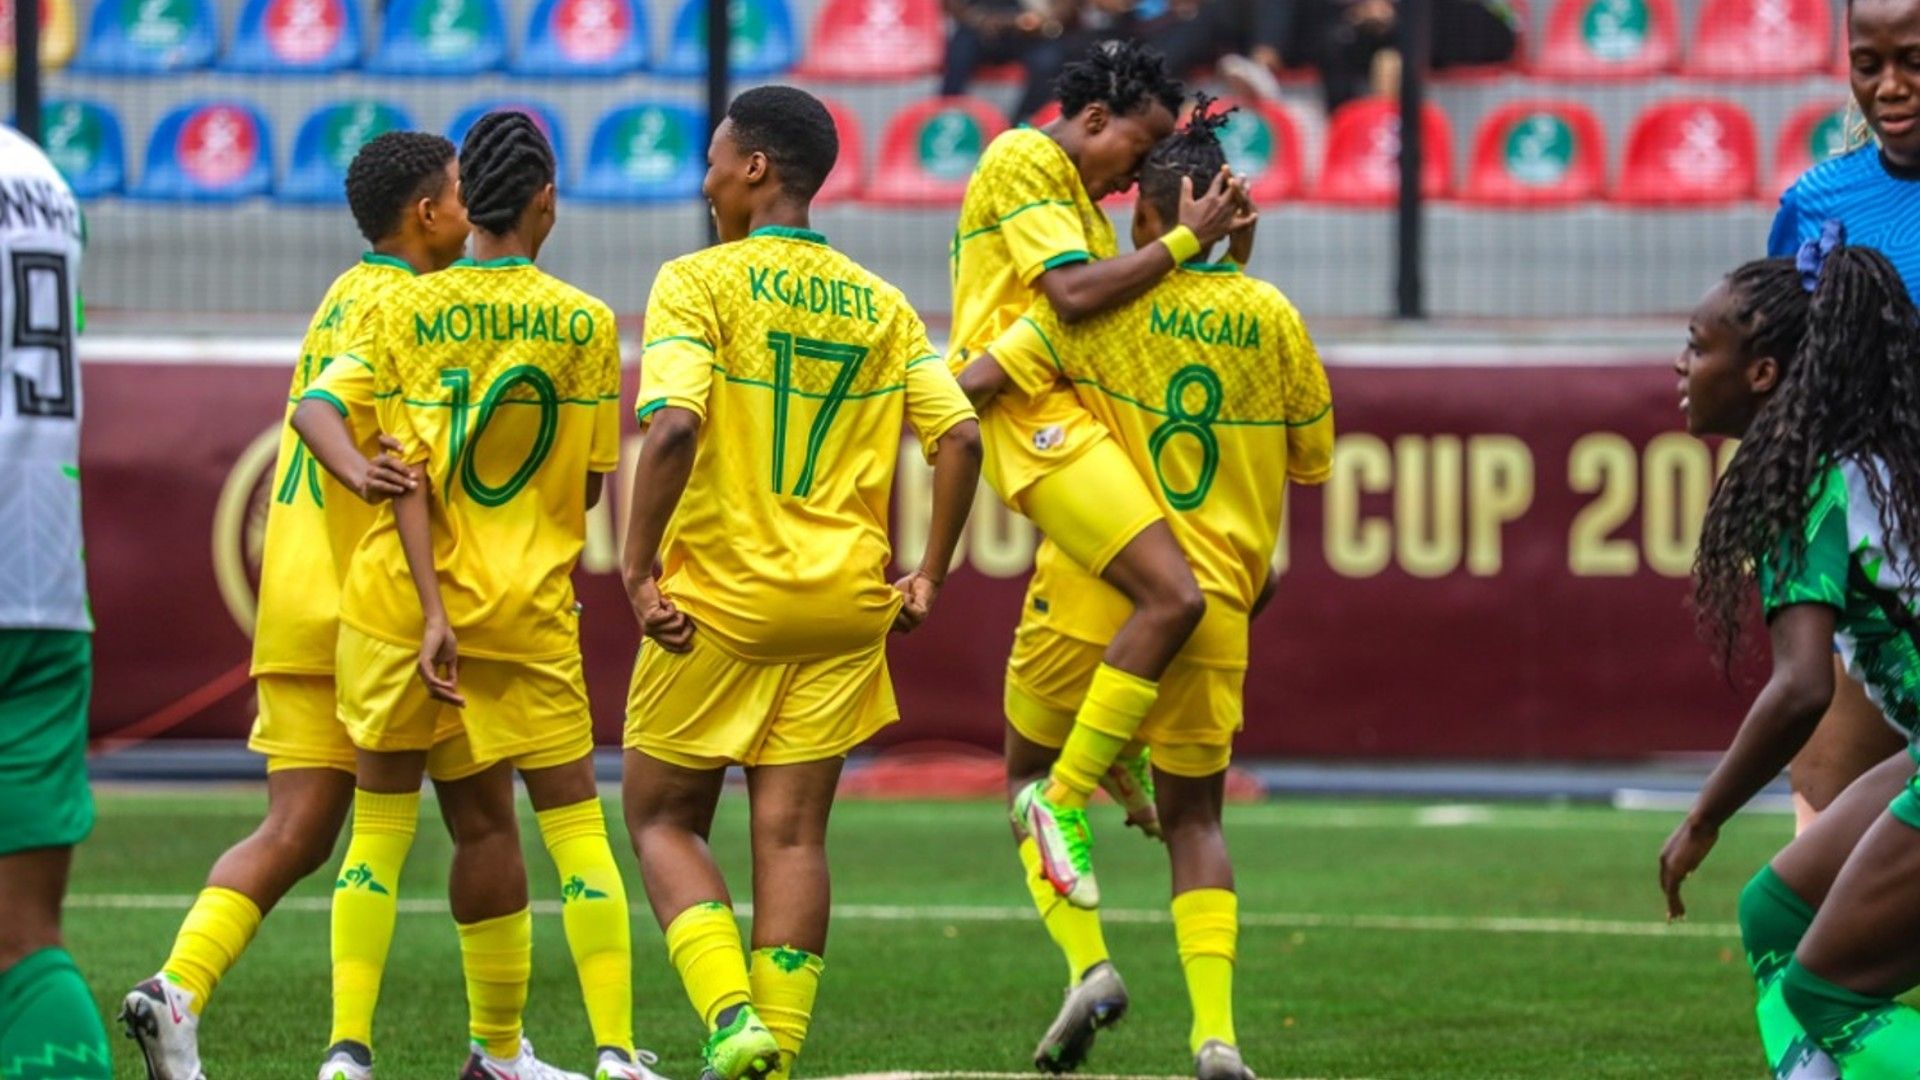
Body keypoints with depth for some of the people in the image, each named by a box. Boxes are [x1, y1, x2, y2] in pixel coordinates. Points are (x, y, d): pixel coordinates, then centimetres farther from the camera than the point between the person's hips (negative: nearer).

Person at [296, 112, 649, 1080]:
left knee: (379, 827, 9)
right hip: (529, 604, 0)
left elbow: (409, 477, -9)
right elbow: (591, 486, 3)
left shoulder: (404, 312, -3)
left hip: (402, 601, 0)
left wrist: (434, 609, -12)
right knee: (575, 827, 6)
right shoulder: (586, 325, -2)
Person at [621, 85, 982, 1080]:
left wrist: (638, 570, -15)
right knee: (792, 834, 7)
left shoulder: (698, 282, -8)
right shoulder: (880, 306, 8)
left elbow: (674, 427, -21)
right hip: (845, 605, 4)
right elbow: (959, 437, 1)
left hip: (719, 597, -4)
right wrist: (928, 578, 8)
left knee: (662, 818, 9)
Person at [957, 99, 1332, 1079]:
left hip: (1094, 594, -3)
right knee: (1194, 815, 13)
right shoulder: (1272, 320, 4)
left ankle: (1087, 961, -3)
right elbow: (1309, 457, 13)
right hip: (1214, 605, 3)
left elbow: (975, 382, -16)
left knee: (1036, 777, 18)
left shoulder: (1104, 305, -7)